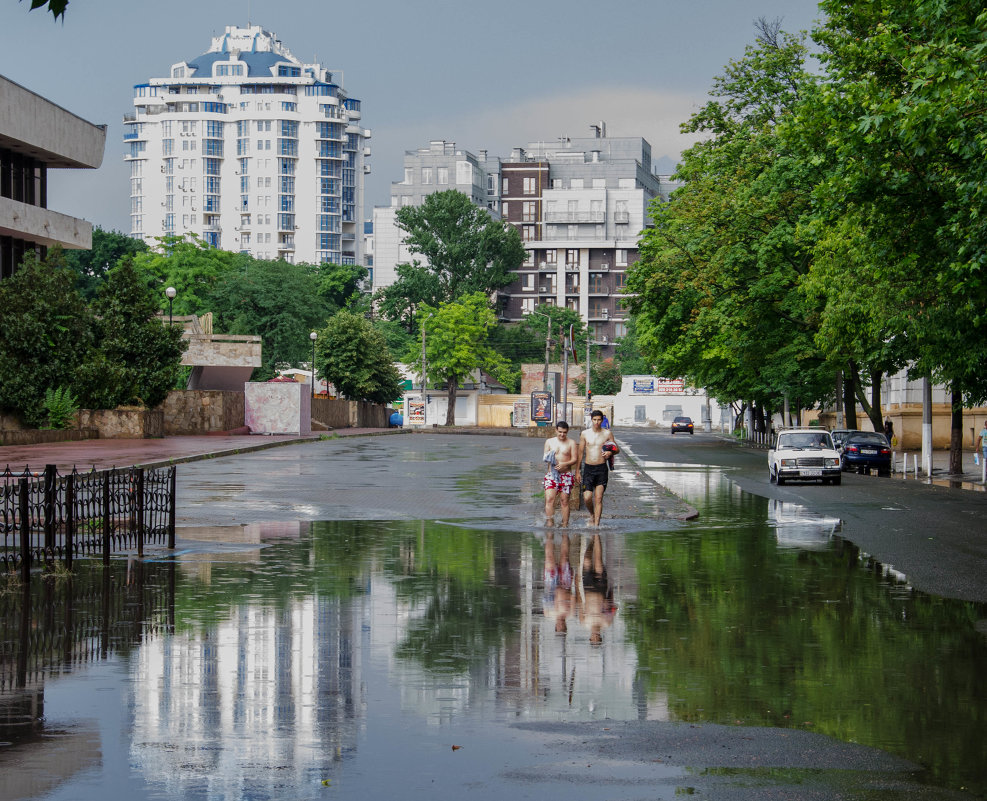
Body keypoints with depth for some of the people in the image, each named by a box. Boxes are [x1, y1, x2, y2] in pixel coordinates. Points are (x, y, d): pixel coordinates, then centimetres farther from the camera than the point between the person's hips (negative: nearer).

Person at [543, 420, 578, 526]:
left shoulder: (571, 443, 5)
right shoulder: (549, 442, 11)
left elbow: (574, 459, 0)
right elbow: (545, 457, 12)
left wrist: (564, 464, -19)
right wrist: (548, 458, -13)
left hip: (566, 475, -1)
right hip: (552, 474, 1)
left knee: (565, 501, 0)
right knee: (549, 499, -13)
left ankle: (565, 525, 5)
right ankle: (550, 523, -14)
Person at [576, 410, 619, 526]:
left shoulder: (607, 433, 3)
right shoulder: (585, 434, 4)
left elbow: (617, 449, 10)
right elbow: (580, 453, 9)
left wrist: (611, 452, -14)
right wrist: (577, 471, 7)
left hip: (601, 469, -1)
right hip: (588, 468, 1)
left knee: (598, 498, -4)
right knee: (587, 498, -7)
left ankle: (596, 524, 1)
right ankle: (592, 515, 22)